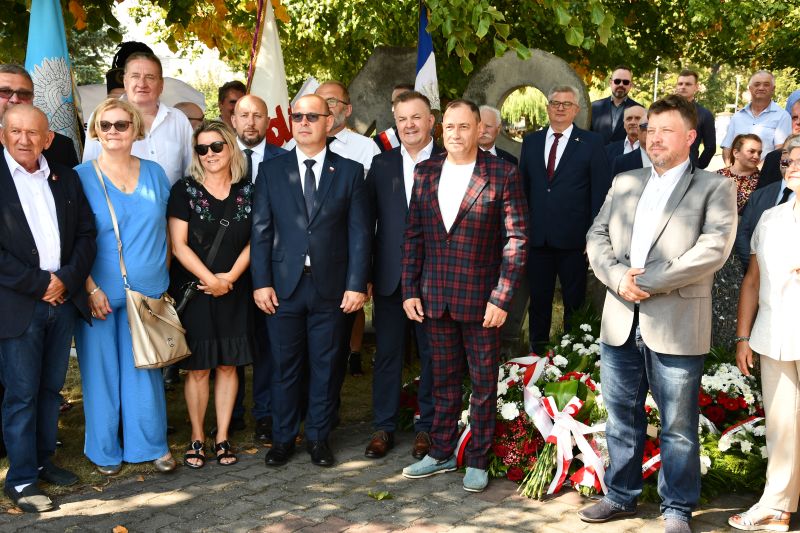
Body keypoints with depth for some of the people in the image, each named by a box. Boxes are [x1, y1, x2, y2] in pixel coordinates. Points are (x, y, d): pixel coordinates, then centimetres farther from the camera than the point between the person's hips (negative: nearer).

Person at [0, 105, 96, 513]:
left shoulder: (65, 179, 10)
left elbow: (86, 234, 8)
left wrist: (66, 279, -6)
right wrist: (38, 284, -13)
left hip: (63, 300, 5)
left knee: (51, 388, 13)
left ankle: (43, 461, 26)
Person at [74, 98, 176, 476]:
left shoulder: (155, 174, 6)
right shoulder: (81, 176, -4)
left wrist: (162, 279, 6)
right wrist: (90, 289, -13)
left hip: (147, 291, 3)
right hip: (98, 294, -2)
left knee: (145, 369, 9)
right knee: (101, 370, 6)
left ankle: (151, 444, 24)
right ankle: (105, 449, 22)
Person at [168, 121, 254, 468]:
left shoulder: (247, 191, 5)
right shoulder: (185, 190, -2)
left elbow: (253, 241, 3)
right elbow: (179, 244, -7)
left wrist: (230, 276, -10)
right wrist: (209, 279, -14)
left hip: (234, 293, 2)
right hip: (194, 291, -2)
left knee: (228, 365, 6)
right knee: (198, 368, 2)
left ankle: (222, 437, 16)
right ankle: (197, 438, 15)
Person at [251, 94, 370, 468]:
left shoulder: (350, 171, 4)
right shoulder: (271, 170, 6)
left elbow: (359, 233, 0)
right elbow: (261, 230, 3)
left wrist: (357, 284, -7)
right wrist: (261, 282, -5)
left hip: (331, 287, 0)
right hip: (283, 286, 1)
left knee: (325, 367, 9)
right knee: (284, 367, 8)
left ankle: (318, 437, 23)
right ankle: (283, 438, 22)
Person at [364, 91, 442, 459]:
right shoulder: (381, 164, 6)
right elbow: (368, 220, 5)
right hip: (390, 275, 2)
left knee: (432, 353, 9)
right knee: (387, 352, 9)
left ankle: (427, 426, 23)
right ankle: (383, 426, 21)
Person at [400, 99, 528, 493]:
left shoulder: (502, 174, -7)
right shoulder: (425, 173, 6)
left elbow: (516, 239, -9)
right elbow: (413, 234, 9)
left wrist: (502, 298, -14)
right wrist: (409, 290, 4)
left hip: (481, 299, -4)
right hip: (434, 298, 4)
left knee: (483, 382, 8)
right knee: (444, 379, 15)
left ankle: (478, 460, 21)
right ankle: (441, 453, 28)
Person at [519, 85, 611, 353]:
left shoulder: (591, 142, -1)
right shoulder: (531, 141, 10)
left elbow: (601, 190, -3)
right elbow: (523, 187, 12)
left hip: (573, 238, -3)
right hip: (537, 237, 3)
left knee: (575, 301, 8)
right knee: (538, 300, 11)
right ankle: (538, 352, 23)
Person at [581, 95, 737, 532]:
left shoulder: (714, 188, 0)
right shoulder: (624, 183, 15)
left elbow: (713, 250, -13)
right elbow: (596, 237, 9)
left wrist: (649, 282, -16)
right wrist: (619, 278, -10)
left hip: (676, 325, -4)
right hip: (621, 322, 5)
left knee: (678, 427, 5)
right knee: (621, 416, 15)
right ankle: (621, 496, 29)